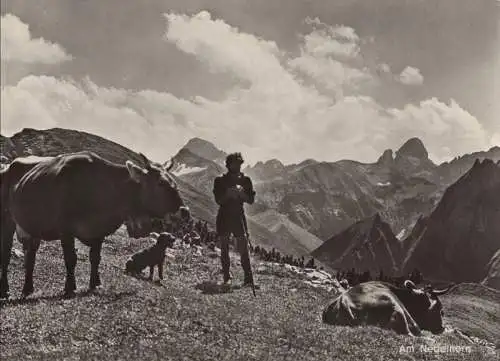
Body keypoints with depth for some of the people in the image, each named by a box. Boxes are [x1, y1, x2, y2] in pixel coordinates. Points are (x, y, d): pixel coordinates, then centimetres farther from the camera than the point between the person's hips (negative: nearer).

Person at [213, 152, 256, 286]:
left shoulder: (245, 180, 5)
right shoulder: (220, 180, 2)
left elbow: (251, 200, 2)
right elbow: (218, 200, -4)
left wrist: (241, 193, -16)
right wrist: (228, 193, -21)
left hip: (239, 216, 0)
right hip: (223, 217, 0)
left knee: (243, 249, -8)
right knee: (224, 249, 5)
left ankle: (248, 279, -8)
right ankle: (226, 277, 14)